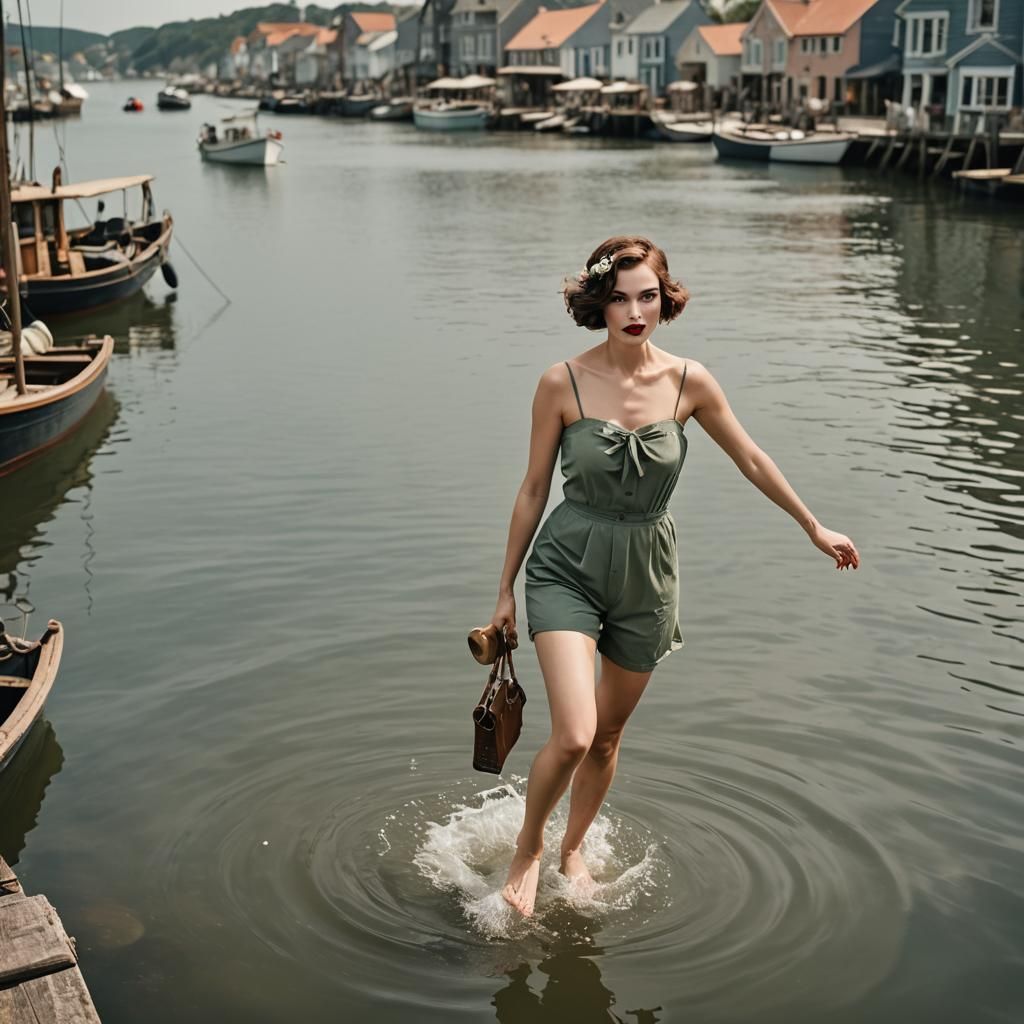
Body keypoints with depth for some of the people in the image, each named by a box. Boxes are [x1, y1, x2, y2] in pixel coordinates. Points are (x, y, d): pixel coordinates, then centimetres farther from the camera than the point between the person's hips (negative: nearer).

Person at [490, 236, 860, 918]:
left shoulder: (689, 382, -7)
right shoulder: (563, 383, -11)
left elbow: (751, 461, 8)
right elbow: (534, 490, -2)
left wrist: (816, 529, 17)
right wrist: (506, 590, 4)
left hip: (647, 576, 3)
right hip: (568, 566, -2)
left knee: (608, 735, 16)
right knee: (572, 736, -17)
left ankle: (574, 851, 42)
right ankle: (528, 847, 13)